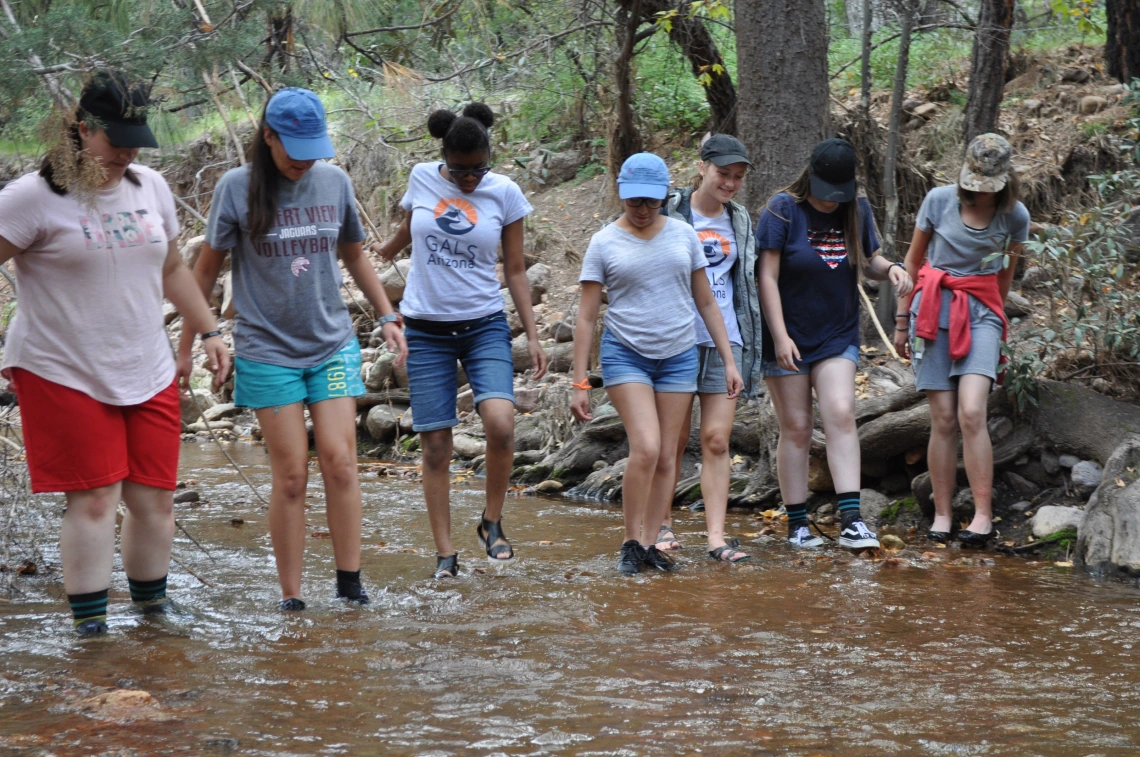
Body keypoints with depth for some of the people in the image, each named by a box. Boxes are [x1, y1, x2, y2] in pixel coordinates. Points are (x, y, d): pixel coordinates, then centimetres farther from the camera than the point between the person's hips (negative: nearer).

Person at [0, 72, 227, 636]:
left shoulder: (151, 188, 10)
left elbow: (172, 269, 22)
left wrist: (208, 332, 19)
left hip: (148, 376, 6)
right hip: (65, 376, -5)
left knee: (154, 498, 7)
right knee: (93, 498, -7)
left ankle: (153, 605, 25)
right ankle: (89, 623, 3)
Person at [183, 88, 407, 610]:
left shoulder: (335, 182, 3)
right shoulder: (237, 187, -6)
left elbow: (355, 257, 18)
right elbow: (207, 268, 2)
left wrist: (387, 317, 15)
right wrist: (186, 343, 4)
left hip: (332, 345, 3)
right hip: (268, 348, -3)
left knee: (340, 461, -7)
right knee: (291, 474, -4)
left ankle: (349, 579, 5)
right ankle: (290, 597, 5)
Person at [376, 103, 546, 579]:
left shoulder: (504, 193, -2)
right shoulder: (422, 179, 1)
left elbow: (515, 270, 4)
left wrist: (532, 335, -1)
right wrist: (382, 254, 39)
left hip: (484, 326, -1)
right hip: (426, 330, 1)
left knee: (500, 423, -23)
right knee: (435, 445, -3)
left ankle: (491, 522, -1)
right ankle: (445, 554, 4)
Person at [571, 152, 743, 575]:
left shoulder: (683, 235, 5)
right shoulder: (604, 244, -2)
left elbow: (706, 302, 12)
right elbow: (586, 317, -1)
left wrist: (729, 360, 7)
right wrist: (579, 384, -5)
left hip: (678, 355, 3)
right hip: (626, 354, -3)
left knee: (666, 457, 3)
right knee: (646, 449, -18)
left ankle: (651, 545, 11)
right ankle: (631, 543, -5)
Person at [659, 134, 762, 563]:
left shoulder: (739, 220, 13)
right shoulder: (670, 214, -2)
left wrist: (751, 345, 17)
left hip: (725, 339, 3)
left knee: (717, 440, -2)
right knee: (675, 439, 4)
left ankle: (716, 537, -4)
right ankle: (662, 523, 20)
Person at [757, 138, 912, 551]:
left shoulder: (857, 209, 3)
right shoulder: (783, 209, -10)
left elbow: (868, 260, 15)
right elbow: (768, 276, -12)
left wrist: (889, 268, -10)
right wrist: (780, 336, -18)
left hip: (837, 337, 3)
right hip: (789, 337, -3)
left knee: (841, 415, -14)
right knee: (795, 429, 1)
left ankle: (851, 521, -16)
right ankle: (797, 524, 10)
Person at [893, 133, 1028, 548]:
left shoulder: (1015, 216, 1)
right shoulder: (939, 200, -1)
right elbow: (912, 261, 10)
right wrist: (902, 319, 12)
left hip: (981, 314, 0)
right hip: (933, 310, 0)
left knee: (971, 413, -18)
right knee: (943, 421, -3)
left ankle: (983, 514, -16)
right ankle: (941, 515, 5)